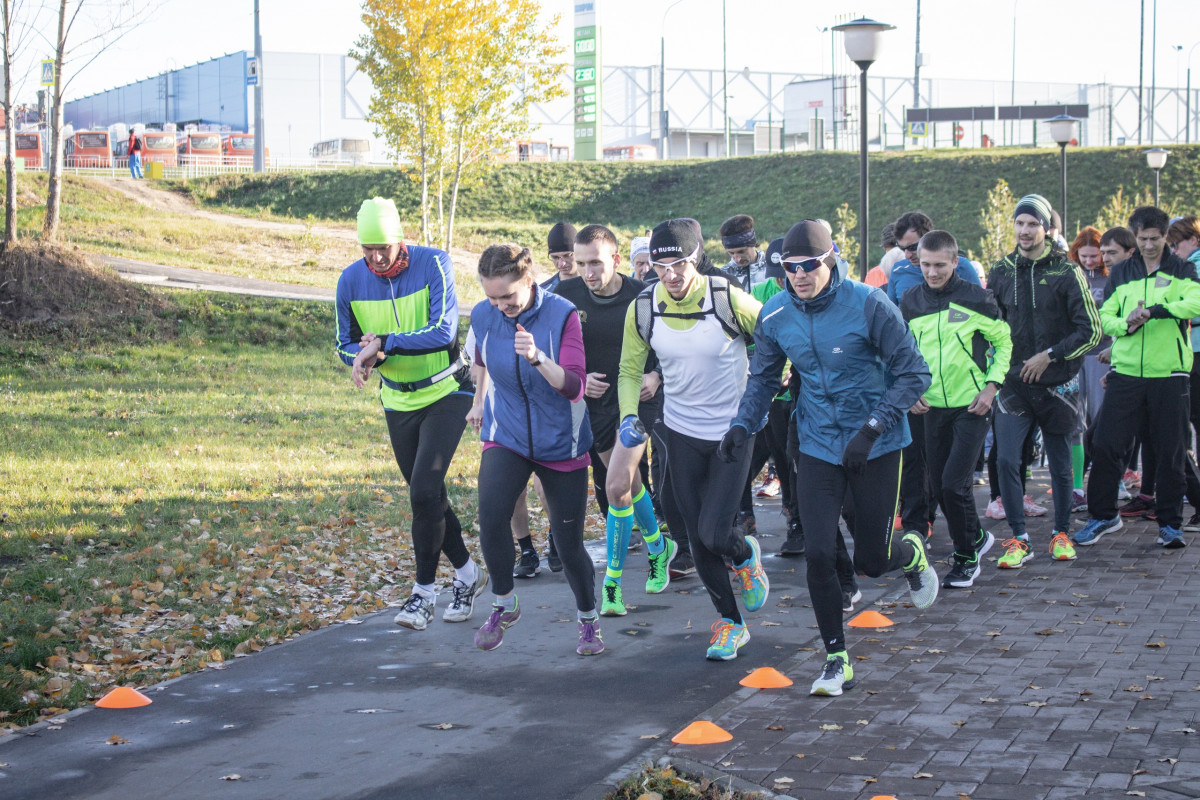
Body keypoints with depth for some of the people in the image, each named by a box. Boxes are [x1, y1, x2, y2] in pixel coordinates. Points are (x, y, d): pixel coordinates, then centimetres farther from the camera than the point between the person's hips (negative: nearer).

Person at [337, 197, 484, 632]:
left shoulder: (433, 263, -17)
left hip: (446, 393, -5)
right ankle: (467, 573, 28)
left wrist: (384, 343, -26)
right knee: (427, 496, 10)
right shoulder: (351, 281, -6)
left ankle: (424, 591, -3)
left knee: (425, 490, -15)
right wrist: (363, 357, -18)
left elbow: (443, 331, -25)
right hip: (398, 401, 5)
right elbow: (347, 343, 6)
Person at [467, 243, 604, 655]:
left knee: (569, 544, 3)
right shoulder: (483, 316, -7)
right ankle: (503, 606, 0)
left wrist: (537, 358, -43)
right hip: (506, 435, 2)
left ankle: (589, 621, 29)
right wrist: (480, 401, 28)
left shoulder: (563, 315, -19)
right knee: (491, 515, -23)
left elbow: (574, 387, -27)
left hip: (560, 443, -2)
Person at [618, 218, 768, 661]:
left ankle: (745, 555, 26)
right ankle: (731, 622, 27)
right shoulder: (643, 309, -8)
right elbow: (630, 370, 5)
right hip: (682, 432, 3)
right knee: (697, 540, 7)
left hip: (733, 430, -3)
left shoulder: (728, 299, -19)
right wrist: (628, 416, -12)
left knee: (713, 534, -11)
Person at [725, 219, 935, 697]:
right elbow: (763, 378, 13)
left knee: (871, 560, 4)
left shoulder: (868, 306, -16)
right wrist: (742, 425, -3)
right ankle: (837, 659, 7)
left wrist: (872, 428, -20)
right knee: (818, 554, -8)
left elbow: (914, 374, -12)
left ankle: (912, 554, 42)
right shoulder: (775, 316, -3)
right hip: (818, 447, 3)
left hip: (876, 446, -3)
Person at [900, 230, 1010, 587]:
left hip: (972, 406, -5)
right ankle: (976, 537, 31)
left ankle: (966, 558, 5)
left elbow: (1004, 342, 2)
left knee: (955, 483, -13)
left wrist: (991, 385, -8)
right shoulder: (910, 303, 3)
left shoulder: (976, 298, -9)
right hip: (933, 407, 5)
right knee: (940, 487, 7)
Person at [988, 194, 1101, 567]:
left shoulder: (1066, 270, -6)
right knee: (1006, 460, -10)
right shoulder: (1001, 271, 4)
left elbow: (1091, 330, -7)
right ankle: (1019, 538, 1)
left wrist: (1049, 355, -13)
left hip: (1057, 383, -2)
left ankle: (1061, 533, 27)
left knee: (1060, 464, 9)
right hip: (1013, 383, 2)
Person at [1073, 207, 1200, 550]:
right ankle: (1102, 515, 15)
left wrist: (1156, 310, -28)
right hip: (1126, 373, 2)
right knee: (1105, 445, -1)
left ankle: (1170, 523, 14)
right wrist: (1125, 324, -15)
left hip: (1170, 374, -2)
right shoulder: (1121, 273, 11)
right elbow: (1104, 316, 7)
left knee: (1171, 451, 2)